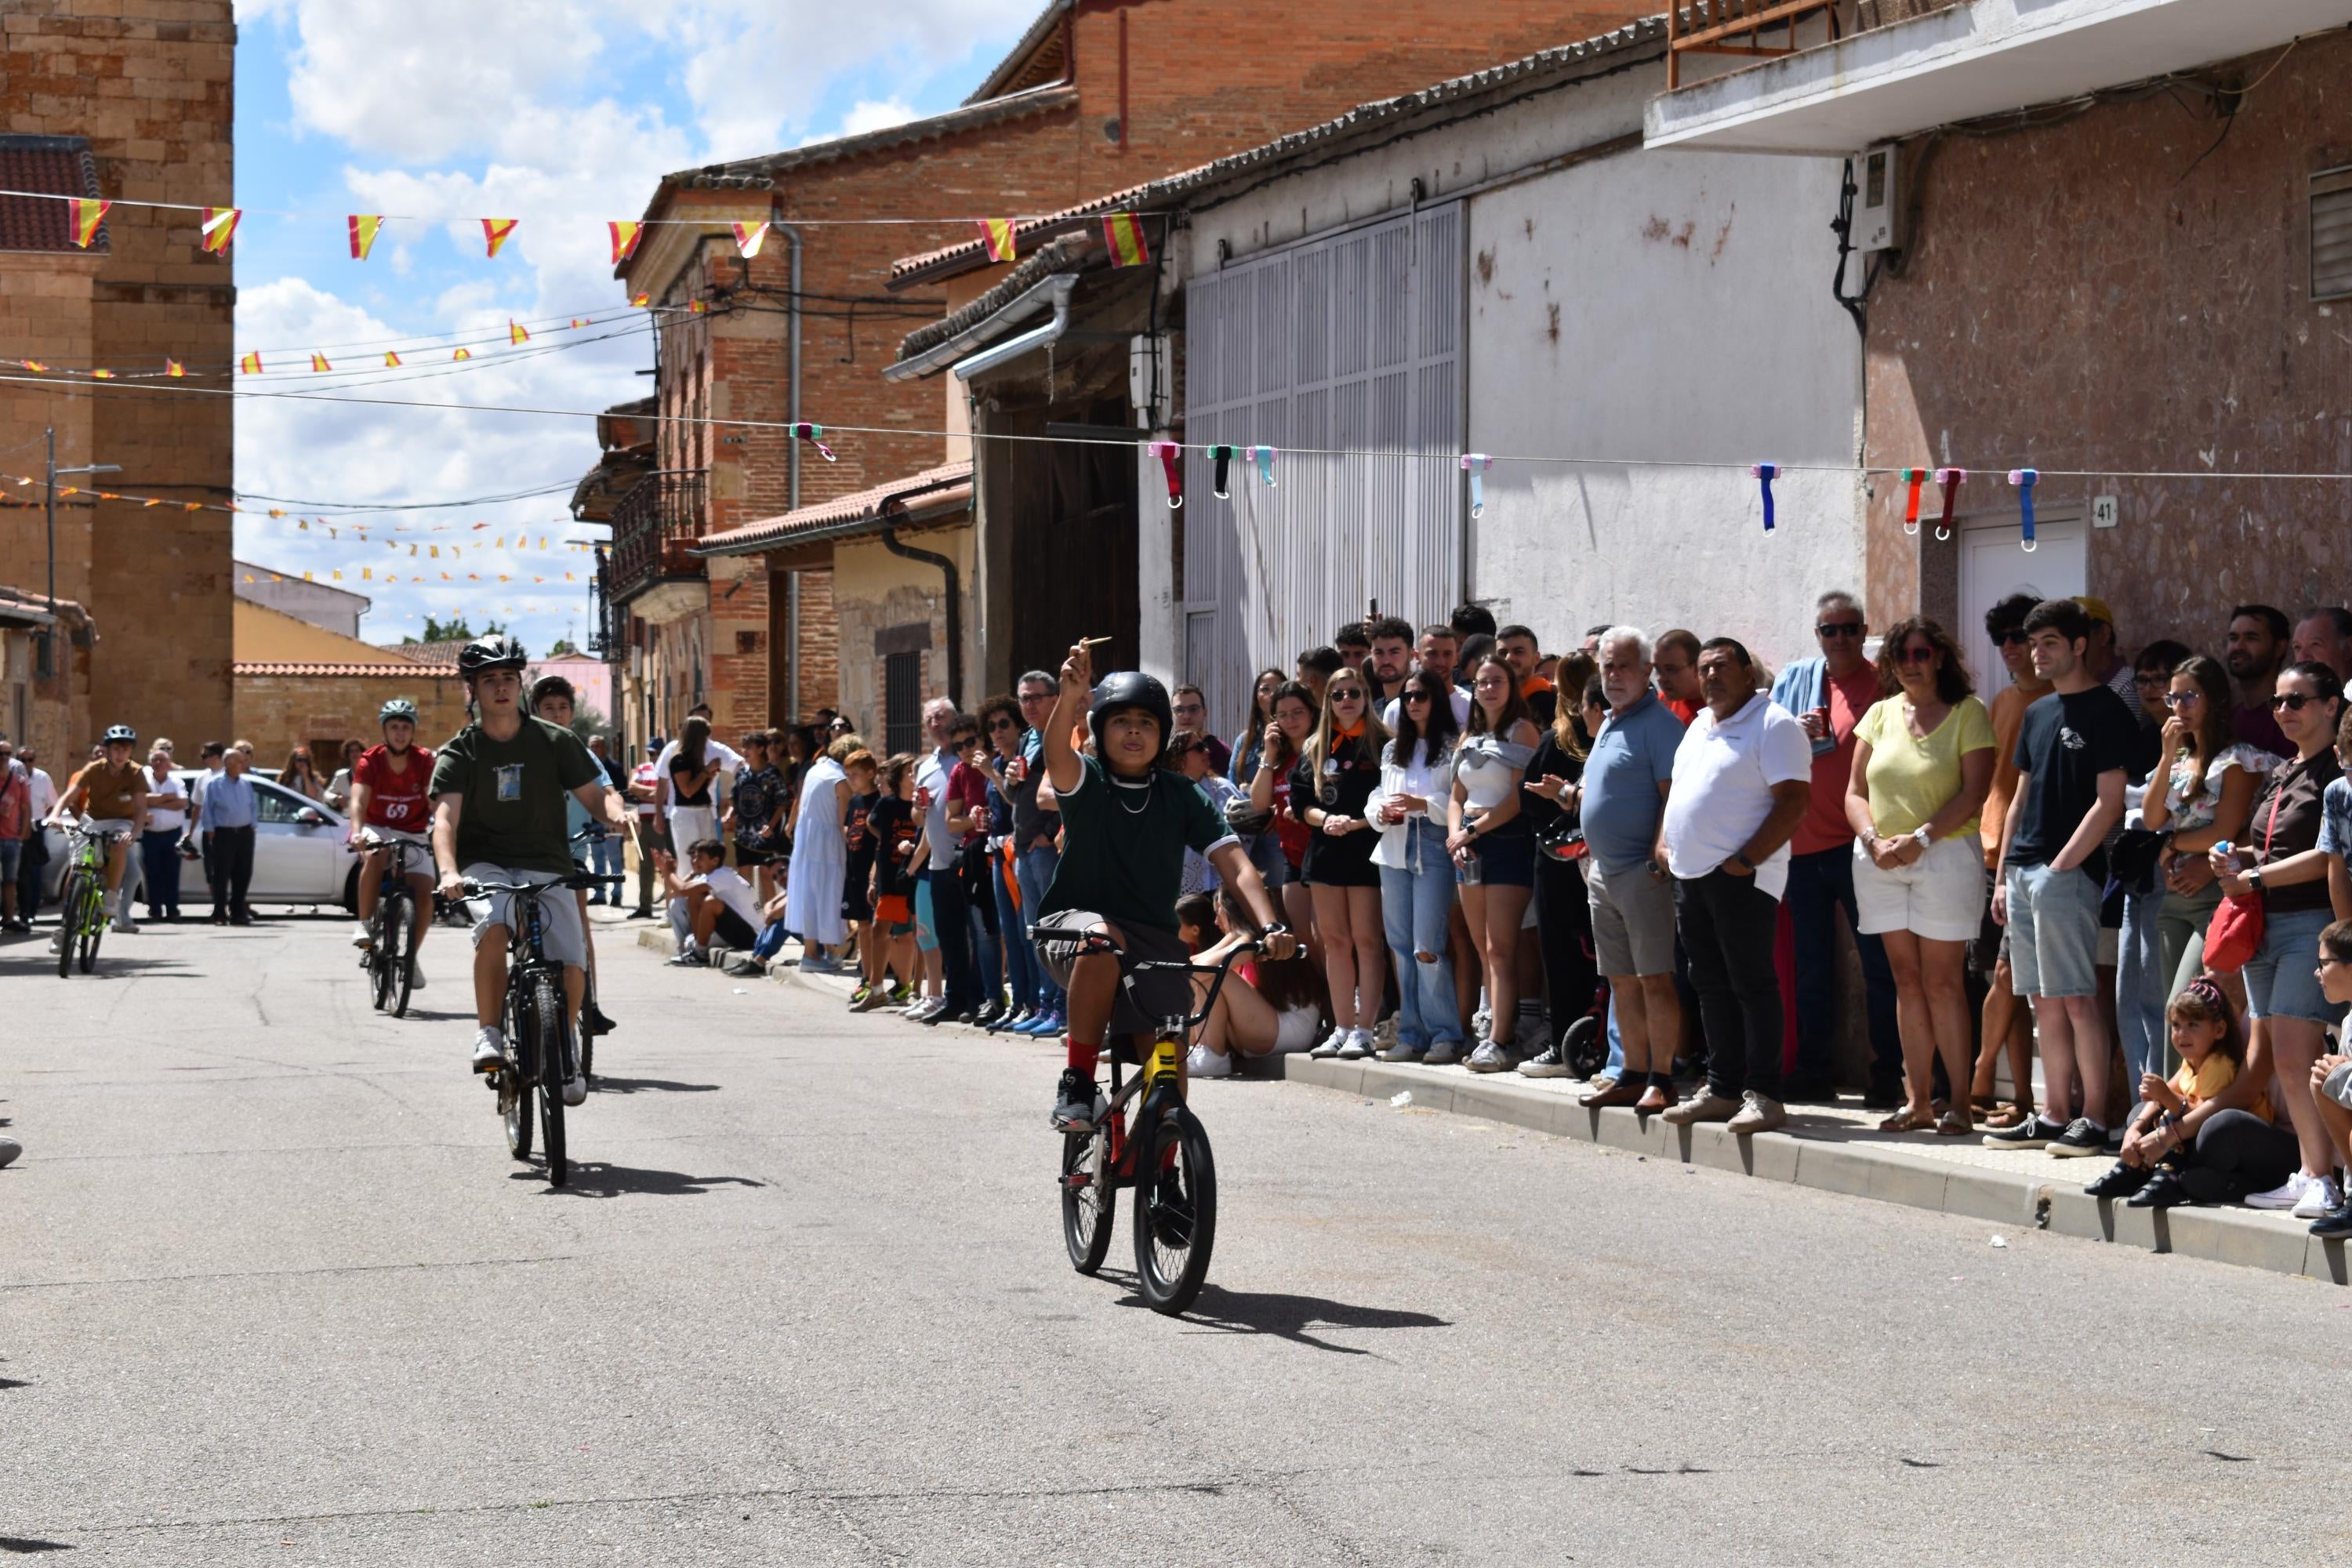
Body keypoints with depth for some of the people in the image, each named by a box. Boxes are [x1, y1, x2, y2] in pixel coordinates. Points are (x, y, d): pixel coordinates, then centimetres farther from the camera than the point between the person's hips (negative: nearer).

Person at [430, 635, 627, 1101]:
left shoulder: (555, 741, 4)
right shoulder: (458, 753, -1)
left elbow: (593, 793, 2)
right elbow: (445, 817, -15)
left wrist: (615, 812, -23)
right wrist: (448, 872, -34)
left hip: (546, 865, 1)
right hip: (485, 864, -1)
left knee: (572, 967, -17)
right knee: (494, 928, -35)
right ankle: (489, 1033, -19)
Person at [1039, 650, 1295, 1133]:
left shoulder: (1181, 797, 2)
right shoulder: (1086, 781, -4)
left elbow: (1235, 864, -7)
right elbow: (1057, 755, -29)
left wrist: (1270, 926, -25)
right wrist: (1070, 697, -50)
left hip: (1153, 938, 3)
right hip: (1075, 922, -3)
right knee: (1102, 940, -38)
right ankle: (1077, 1084, -26)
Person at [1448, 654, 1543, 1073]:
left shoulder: (1522, 731, -4)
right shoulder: (1469, 738, 18)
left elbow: (1520, 796, -12)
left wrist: (1475, 829, -10)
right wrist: (1456, 833, -1)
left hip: (1508, 840, -7)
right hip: (1470, 846, 7)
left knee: (1500, 948, -12)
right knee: (1483, 949, 5)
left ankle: (1500, 1042, -14)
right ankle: (1498, 1032, 7)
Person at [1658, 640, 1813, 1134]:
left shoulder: (1774, 725, -9)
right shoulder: (1699, 726, 19)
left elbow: (1793, 801, -16)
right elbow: (1676, 793, 29)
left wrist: (1746, 861, -19)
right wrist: (1664, 844, 13)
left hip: (1740, 877, -9)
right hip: (1690, 875, 9)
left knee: (1752, 984, -7)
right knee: (1711, 986, 11)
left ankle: (1763, 1097, -6)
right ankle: (1722, 1088, 17)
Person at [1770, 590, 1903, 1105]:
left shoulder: (1884, 684, -2)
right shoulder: (1793, 680, 10)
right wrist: (1795, 736, -10)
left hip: (1859, 845, -4)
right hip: (1802, 843, 4)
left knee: (1880, 964, -2)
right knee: (1811, 965, 11)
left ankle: (1888, 1075, 2)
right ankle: (1813, 1070, 19)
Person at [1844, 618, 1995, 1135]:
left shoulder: (1968, 713, -3)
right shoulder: (1880, 714, 12)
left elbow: (1974, 792, -11)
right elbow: (1855, 792, 10)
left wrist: (1920, 838, -17)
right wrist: (1874, 840, -8)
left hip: (1945, 856, -5)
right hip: (1880, 861, 5)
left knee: (1942, 981, -6)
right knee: (1907, 980, 6)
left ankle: (1960, 1103, -2)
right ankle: (1918, 1101, 9)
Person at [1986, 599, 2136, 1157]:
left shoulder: (2106, 712, -6)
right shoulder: (2038, 713, 18)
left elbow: (2109, 803, -11)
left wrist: (2060, 865, -14)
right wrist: (2003, 876, 16)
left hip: (2068, 874, -8)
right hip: (2025, 873, 8)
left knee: (2076, 998, -8)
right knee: (2045, 1002, 9)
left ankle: (2094, 1120, -5)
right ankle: (2053, 1116, 12)